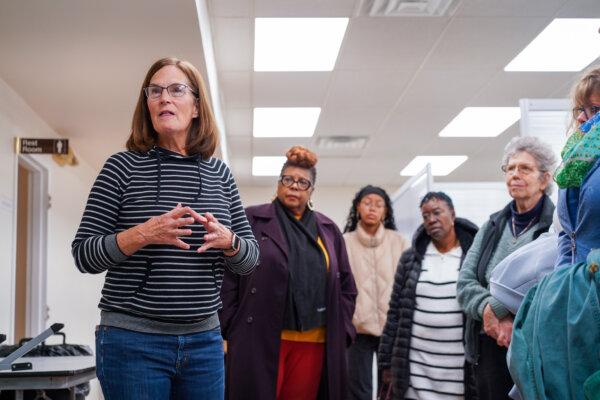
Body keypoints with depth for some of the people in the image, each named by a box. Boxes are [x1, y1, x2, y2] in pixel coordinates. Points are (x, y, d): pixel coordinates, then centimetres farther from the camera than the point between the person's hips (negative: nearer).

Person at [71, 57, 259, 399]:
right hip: (133, 341, -3)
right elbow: (84, 255, -5)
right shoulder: (124, 166, -3)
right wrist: (144, 233, -21)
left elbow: (251, 258, 8)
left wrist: (227, 240, -14)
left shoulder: (218, 172, 6)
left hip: (205, 340, 4)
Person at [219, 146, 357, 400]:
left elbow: (346, 286, 17)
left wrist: (341, 330, 8)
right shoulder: (251, 220, 3)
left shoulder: (328, 230, 15)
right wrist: (231, 328, -7)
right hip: (259, 339, -3)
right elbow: (227, 277, -1)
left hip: (314, 342, 4)